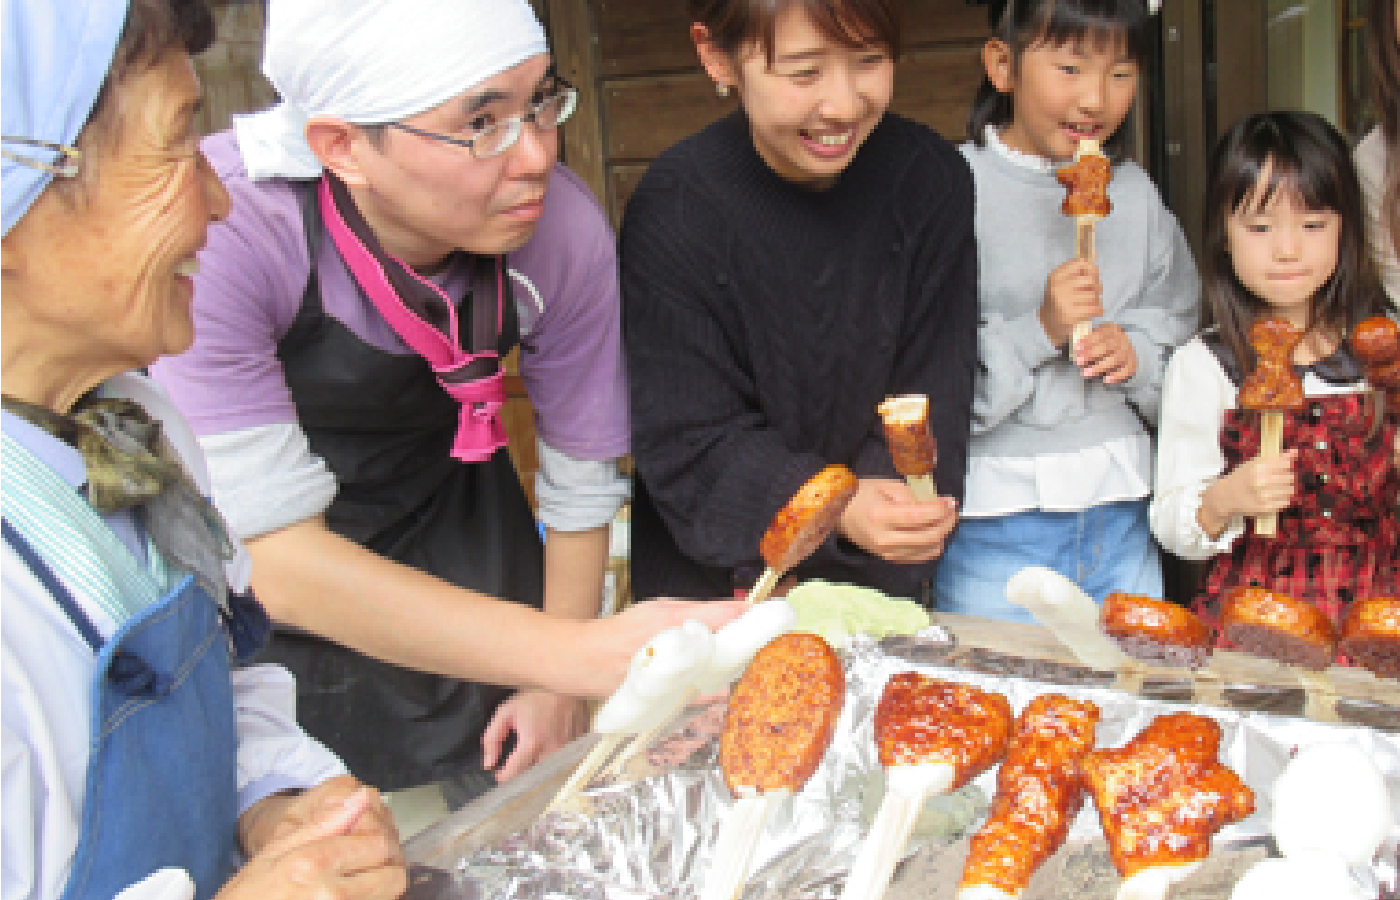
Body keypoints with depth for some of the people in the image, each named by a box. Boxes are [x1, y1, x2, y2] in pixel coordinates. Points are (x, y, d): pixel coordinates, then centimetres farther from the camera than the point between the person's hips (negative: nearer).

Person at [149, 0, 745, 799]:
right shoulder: (218, 231, -34)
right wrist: (579, 653, -41)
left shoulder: (563, 231, -23)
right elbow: (278, 557, -34)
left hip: (447, 537, 3)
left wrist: (561, 684, -3)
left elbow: (580, 484, -9)